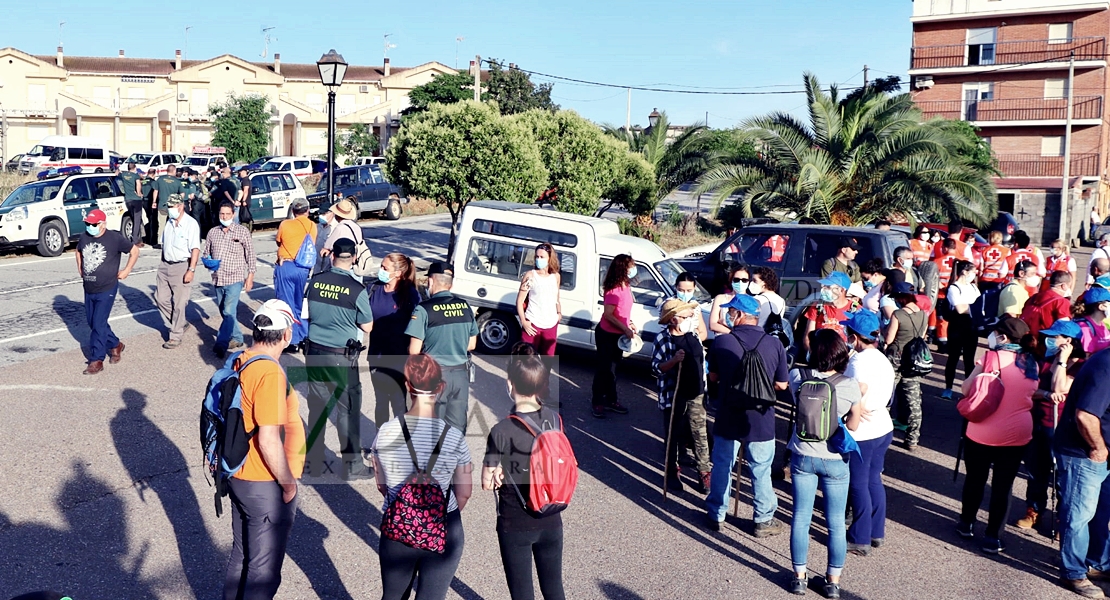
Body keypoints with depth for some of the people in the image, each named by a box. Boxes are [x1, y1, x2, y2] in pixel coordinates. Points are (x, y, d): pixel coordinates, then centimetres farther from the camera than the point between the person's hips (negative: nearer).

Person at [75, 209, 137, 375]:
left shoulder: (115, 238, -12)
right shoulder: (84, 237, 2)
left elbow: (134, 251, 0)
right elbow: (78, 252, 25)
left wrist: (126, 271, -2)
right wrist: (80, 269, 15)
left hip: (106, 290, -6)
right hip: (88, 290, 6)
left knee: (98, 324, -8)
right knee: (91, 323, 14)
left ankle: (96, 361, -2)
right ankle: (115, 345, 34)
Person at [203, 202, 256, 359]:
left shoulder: (242, 232, -2)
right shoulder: (213, 232, 9)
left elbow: (250, 255, 0)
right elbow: (205, 253, 18)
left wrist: (250, 277, -4)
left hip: (235, 278, -5)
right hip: (218, 279, 6)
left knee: (229, 311, -15)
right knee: (225, 312, 14)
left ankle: (221, 344, -18)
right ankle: (236, 338, 29)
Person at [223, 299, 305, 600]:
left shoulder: (240, 362, 2)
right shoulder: (269, 373, -25)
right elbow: (269, 441, -27)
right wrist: (289, 485, -15)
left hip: (238, 477, 9)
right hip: (266, 487, -9)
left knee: (240, 555, 24)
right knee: (263, 569, 7)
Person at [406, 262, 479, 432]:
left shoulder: (424, 309, -14)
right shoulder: (465, 307, 2)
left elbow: (414, 350, -13)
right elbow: (471, 344, 10)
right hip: (461, 373, 5)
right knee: (457, 427, 13)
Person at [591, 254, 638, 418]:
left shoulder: (625, 286, 3)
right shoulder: (614, 290, -24)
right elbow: (608, 315, -26)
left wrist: (629, 323, 4)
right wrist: (626, 330, -24)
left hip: (618, 335, 9)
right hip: (607, 335, -9)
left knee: (612, 369, 18)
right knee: (604, 369, 2)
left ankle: (611, 401, 30)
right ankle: (598, 403, 14)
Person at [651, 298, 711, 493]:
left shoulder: (693, 335, 3)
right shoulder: (663, 339, -12)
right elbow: (656, 368, -13)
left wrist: (704, 388, 15)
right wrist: (674, 360, -30)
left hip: (696, 396, 4)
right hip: (673, 397, -4)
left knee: (700, 435, 7)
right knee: (672, 436, 10)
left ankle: (704, 473, 16)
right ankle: (672, 473, 25)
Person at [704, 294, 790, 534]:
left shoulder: (721, 342, -11)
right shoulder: (774, 345, -9)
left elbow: (713, 376, 2)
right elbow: (781, 384, -2)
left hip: (727, 418, 0)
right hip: (761, 420, 0)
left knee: (722, 467, 15)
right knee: (761, 471, 13)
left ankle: (715, 515, 27)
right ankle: (763, 520, 23)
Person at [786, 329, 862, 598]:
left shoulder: (798, 377, -12)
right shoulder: (850, 386, -15)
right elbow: (853, 425, -5)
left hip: (803, 457, 1)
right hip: (835, 461, -1)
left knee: (801, 518, 12)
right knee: (836, 523, 12)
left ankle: (799, 577, 22)